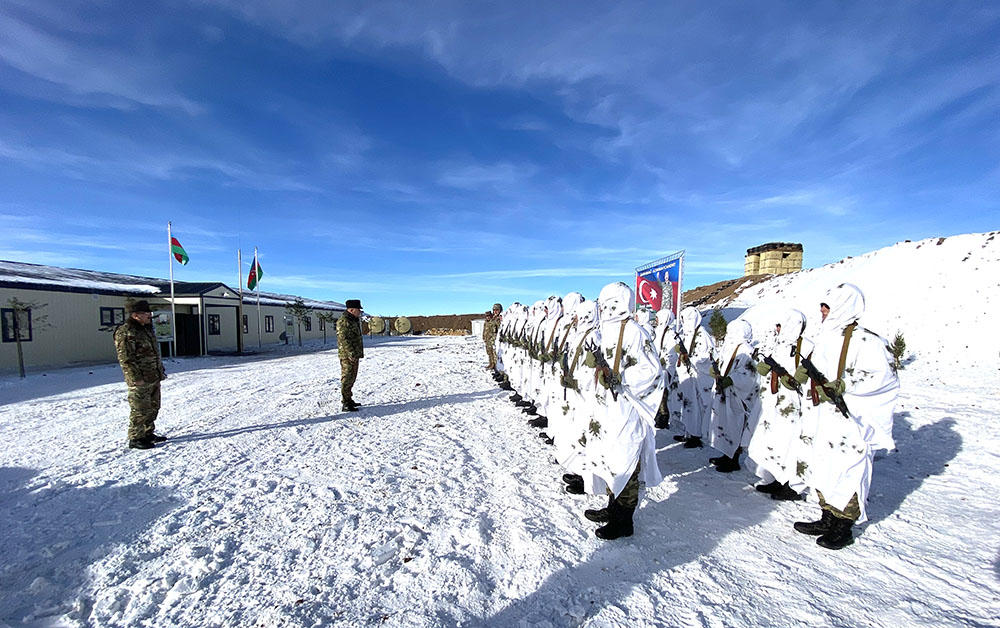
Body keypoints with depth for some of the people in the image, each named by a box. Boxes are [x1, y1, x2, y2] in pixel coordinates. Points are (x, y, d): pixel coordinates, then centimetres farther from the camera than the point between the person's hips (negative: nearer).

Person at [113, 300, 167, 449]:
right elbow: (125, 358, -18)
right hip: (140, 381, -9)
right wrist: (136, 378, -21)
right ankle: (135, 439, 10)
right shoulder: (125, 332, -14)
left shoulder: (146, 329, 15)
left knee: (153, 408, 17)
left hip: (154, 378, 9)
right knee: (140, 410, -2)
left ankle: (148, 434, 29)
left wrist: (161, 371, 21)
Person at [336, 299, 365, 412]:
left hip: (354, 355, 10)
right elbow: (343, 339, -22)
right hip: (347, 356, -10)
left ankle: (349, 400, 26)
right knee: (347, 379, -5)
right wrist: (352, 354, -25)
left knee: (352, 378, 16)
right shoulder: (343, 321, -15)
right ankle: (345, 404, 0)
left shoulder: (353, 321, 17)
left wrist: (359, 354, 22)